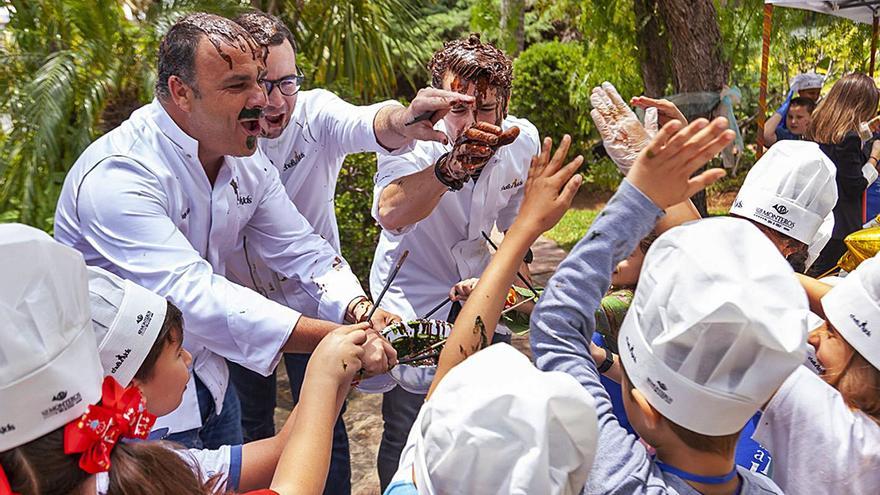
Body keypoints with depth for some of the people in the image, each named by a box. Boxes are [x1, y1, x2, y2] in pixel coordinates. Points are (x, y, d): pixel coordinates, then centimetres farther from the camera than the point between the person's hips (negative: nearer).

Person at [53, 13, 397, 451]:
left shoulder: (246, 159, -3)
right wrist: (337, 340, -44)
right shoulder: (117, 176, -29)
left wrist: (359, 310, -24)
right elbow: (191, 296, -39)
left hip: (206, 377, 7)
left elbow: (300, 249, -4)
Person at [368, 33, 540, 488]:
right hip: (412, 298, -4)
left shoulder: (523, 139, -13)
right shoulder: (411, 141, -27)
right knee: (405, 436, -2)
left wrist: (518, 262, 17)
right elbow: (392, 214, -52)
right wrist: (452, 166, -67)